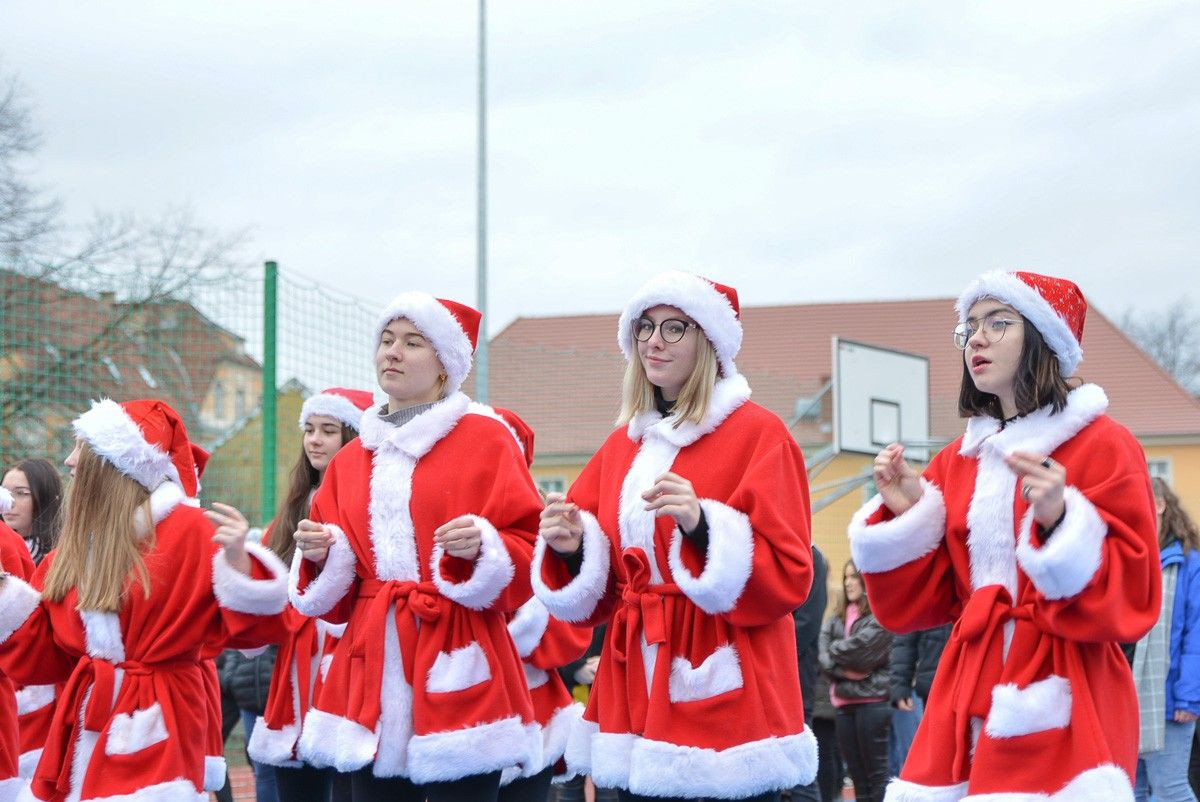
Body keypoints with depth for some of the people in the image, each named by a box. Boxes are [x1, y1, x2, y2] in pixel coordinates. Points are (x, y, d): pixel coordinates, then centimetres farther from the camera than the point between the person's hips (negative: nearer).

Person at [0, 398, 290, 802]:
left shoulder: (186, 530, -7)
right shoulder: (77, 544, 11)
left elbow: (244, 622, -12)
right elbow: (42, 650, 15)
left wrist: (236, 555, -28)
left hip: (154, 724, -6)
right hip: (84, 723, 6)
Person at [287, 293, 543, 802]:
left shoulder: (485, 439, 3)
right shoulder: (352, 459, 18)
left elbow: (529, 553, -2)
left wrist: (483, 548, -21)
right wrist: (319, 556, -1)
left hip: (454, 672, -5)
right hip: (372, 674, 5)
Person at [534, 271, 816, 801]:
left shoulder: (758, 435, -3)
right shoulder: (621, 444, 16)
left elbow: (787, 578, -10)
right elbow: (596, 591, 18)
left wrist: (701, 527, -24)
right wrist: (570, 547, -4)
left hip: (720, 690, -6)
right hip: (636, 686, 6)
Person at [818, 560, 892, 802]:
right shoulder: (838, 616, 15)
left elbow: (860, 649, -16)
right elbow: (823, 654, 5)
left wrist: (834, 650, 2)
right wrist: (842, 670, -13)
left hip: (871, 701, -7)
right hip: (844, 702, 7)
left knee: (876, 773, -3)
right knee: (857, 775, 10)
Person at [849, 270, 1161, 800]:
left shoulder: (1102, 446, -3)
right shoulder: (958, 461, 13)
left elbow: (1132, 598, -9)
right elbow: (925, 600, 13)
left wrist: (1058, 521, -22)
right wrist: (904, 514, -1)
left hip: (1060, 704, -5)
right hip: (970, 697, 5)